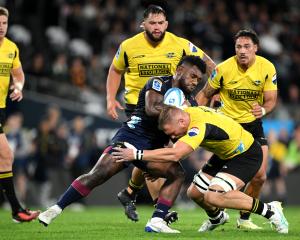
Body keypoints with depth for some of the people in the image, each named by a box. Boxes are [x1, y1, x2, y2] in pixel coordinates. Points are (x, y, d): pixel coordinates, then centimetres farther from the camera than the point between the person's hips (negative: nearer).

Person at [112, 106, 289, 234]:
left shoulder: (201, 126, -36)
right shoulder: (186, 113, -9)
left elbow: (174, 155, -47)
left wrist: (136, 154, -44)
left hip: (246, 155, -9)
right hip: (224, 154, 9)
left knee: (214, 196, -27)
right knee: (195, 192, 3)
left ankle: (270, 210, -15)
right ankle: (217, 217, 37)